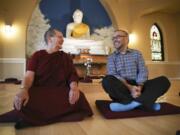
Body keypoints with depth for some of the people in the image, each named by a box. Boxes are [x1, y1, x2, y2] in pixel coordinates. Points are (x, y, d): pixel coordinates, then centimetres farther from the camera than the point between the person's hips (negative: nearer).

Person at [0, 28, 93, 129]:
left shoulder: (65, 57, 15)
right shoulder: (38, 55, 10)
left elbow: (72, 75, 4)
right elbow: (29, 76, -1)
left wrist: (74, 88, -19)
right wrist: (24, 90, -24)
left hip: (60, 92, 3)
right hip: (38, 91, -3)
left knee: (79, 100, -30)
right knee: (22, 102, -35)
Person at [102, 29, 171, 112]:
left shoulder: (136, 53, 15)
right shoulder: (111, 57, 9)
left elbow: (143, 71, 3)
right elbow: (113, 76, -6)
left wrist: (139, 87, -17)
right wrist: (129, 87, -23)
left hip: (137, 86, 2)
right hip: (121, 87, -2)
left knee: (163, 80, -17)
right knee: (107, 80, -31)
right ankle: (146, 101, -31)